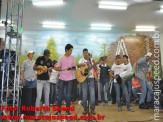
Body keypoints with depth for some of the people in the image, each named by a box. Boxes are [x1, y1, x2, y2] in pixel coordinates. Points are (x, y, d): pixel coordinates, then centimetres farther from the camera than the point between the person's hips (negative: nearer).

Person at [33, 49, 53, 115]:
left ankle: (46, 112, 19)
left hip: (47, 80, 4)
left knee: (47, 96, 8)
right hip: (40, 80, -4)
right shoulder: (39, 59, -5)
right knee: (39, 96, -7)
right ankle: (37, 113, 1)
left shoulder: (49, 60, 6)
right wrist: (41, 68, -17)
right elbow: (34, 67, -2)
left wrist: (49, 69, -10)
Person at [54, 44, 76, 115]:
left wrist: (73, 68, -13)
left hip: (70, 79, 1)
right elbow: (56, 68, -4)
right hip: (62, 79, -1)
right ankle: (58, 111, 18)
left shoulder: (72, 58, 3)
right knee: (60, 95, 5)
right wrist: (64, 69, -19)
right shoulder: (61, 58, -3)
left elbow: (74, 67, 10)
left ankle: (67, 111, 17)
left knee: (68, 95, 5)